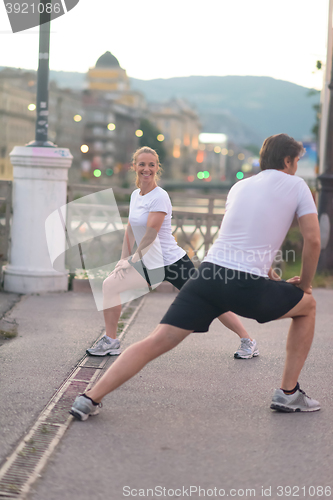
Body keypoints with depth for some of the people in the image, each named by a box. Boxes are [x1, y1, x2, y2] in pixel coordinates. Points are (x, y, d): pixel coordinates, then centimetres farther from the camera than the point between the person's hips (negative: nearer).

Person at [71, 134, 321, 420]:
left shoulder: (239, 186, 26)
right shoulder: (296, 185, 10)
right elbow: (313, 240, 6)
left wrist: (274, 281, 36)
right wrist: (304, 285, 20)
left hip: (209, 272, 4)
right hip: (248, 287, -4)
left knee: (157, 342, 1)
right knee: (307, 305, 23)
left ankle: (90, 399, -10)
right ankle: (288, 394, 23)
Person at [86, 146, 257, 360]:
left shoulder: (160, 197, -18)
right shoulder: (135, 195, 7)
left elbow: (150, 235, -20)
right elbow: (131, 229, 15)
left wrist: (132, 259, -9)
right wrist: (124, 259, 7)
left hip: (173, 262, -8)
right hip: (150, 265, 8)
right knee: (110, 285, -1)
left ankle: (248, 342, 11)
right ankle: (110, 342, 8)